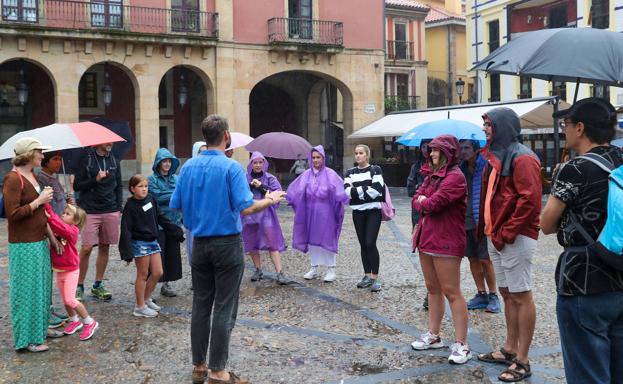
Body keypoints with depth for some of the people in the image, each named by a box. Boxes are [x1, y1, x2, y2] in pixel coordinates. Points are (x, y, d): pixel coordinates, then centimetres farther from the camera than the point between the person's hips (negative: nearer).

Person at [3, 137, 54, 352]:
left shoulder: (32, 176, 11)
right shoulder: (13, 179, -16)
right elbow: (13, 214, -21)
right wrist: (39, 200, -17)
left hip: (39, 242, 9)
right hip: (24, 245, -9)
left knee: (42, 286, 15)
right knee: (27, 290, 0)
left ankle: (40, 328, 28)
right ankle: (28, 338, 10)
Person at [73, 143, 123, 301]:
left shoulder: (113, 160, 11)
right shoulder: (86, 159, -3)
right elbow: (77, 186, -4)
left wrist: (119, 208, 9)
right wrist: (95, 180, -18)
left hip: (111, 211, 5)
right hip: (90, 211, -5)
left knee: (105, 247, 7)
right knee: (86, 248, -8)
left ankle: (98, 285, 18)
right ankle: (79, 286, 5)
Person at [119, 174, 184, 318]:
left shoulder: (151, 199, 3)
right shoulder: (130, 205, -13)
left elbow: (161, 218, 13)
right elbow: (126, 229, -14)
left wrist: (177, 231, 11)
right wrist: (127, 252, -19)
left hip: (153, 241, 6)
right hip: (139, 243, -6)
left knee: (158, 273, 8)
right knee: (143, 275, 3)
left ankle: (146, 299, 27)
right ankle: (140, 306, 15)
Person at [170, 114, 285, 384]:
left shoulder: (189, 167, 3)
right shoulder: (231, 167, -14)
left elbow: (175, 205, 7)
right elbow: (246, 208, -19)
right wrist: (271, 200, -2)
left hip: (199, 244, 5)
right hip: (227, 244, -5)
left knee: (201, 306, 12)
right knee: (224, 309, 2)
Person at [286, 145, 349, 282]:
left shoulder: (330, 174, -5)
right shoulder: (306, 174, 6)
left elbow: (341, 188, -14)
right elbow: (295, 190, 3)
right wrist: (286, 195, -13)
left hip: (325, 212, -4)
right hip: (310, 212, 4)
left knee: (327, 239, 1)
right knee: (311, 239, 9)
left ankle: (331, 269, 11)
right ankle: (314, 268, 22)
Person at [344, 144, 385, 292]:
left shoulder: (375, 170, -1)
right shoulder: (350, 172, 9)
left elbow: (376, 190, -16)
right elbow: (347, 191, -6)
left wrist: (356, 191, -10)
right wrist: (366, 189, -13)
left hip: (373, 211, -4)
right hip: (358, 212, 4)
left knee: (370, 243, -11)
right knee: (363, 245, 8)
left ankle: (375, 277, -3)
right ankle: (367, 275, 19)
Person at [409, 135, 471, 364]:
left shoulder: (455, 177, -14)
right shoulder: (431, 175, 15)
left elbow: (432, 203, -20)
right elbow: (416, 200, 10)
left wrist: (423, 202, 0)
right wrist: (426, 203, -10)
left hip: (446, 241, -9)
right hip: (426, 238, 9)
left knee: (451, 292, -6)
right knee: (432, 289, 16)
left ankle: (461, 345, 0)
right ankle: (433, 336, 27)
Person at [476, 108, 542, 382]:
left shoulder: (522, 158, -13)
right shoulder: (496, 157, 16)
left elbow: (530, 200, -20)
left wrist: (507, 233, -18)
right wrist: (490, 230, 12)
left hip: (515, 238, -9)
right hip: (495, 237, 9)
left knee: (521, 296, -2)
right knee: (507, 294, 16)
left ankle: (522, 361, 5)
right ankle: (510, 349, 27)